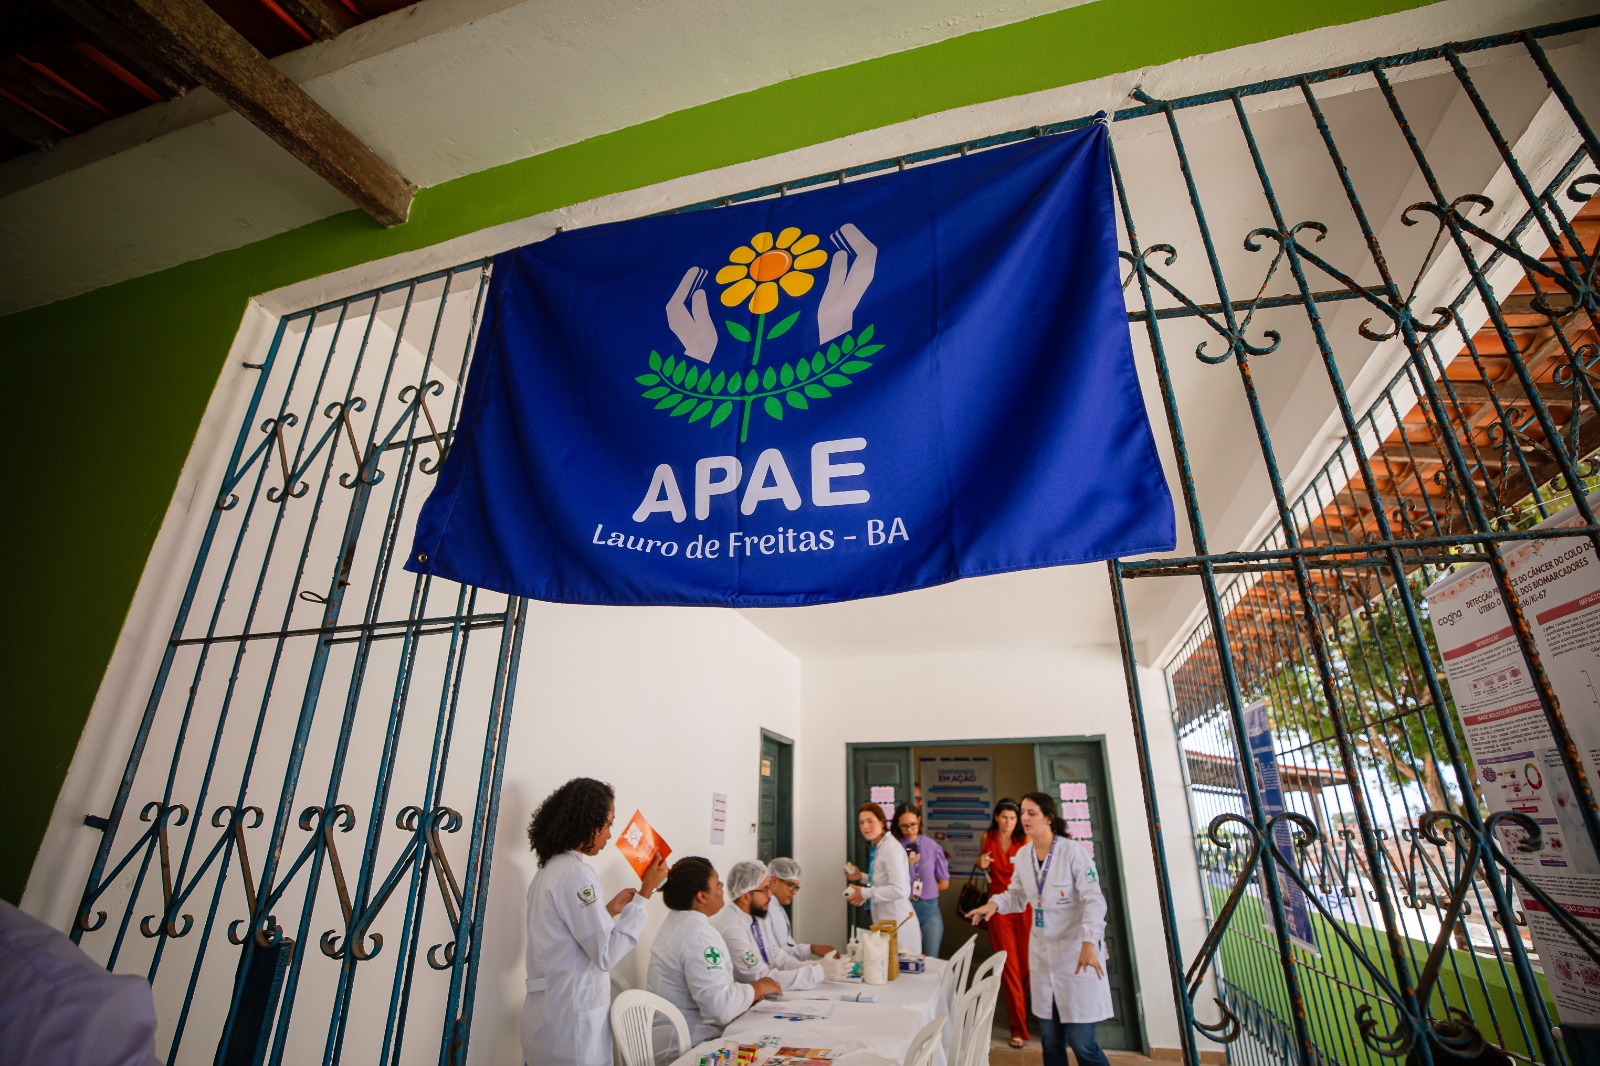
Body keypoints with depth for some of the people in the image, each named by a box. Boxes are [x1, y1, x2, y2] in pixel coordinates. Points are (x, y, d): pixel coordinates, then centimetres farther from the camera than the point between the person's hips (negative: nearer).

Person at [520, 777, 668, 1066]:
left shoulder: (549, 870, 8)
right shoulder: (576, 873, -21)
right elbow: (606, 954, -20)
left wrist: (610, 909, 12)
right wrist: (644, 893, -18)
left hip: (547, 1013, 9)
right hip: (569, 1020, -9)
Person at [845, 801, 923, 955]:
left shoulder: (891, 849, -19)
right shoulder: (877, 848, 7)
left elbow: (899, 890, -25)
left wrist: (866, 893, -19)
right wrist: (861, 877, 6)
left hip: (897, 922, -8)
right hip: (884, 921, 9)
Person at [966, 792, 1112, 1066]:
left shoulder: (1073, 851, -14)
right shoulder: (1024, 855, 4)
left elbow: (1094, 900, -18)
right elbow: (1017, 895, 12)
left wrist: (1089, 943, -29)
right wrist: (995, 903, -7)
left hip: (1076, 951, -6)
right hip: (1043, 953, 6)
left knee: (1080, 1042, -3)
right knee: (1050, 1039, 14)